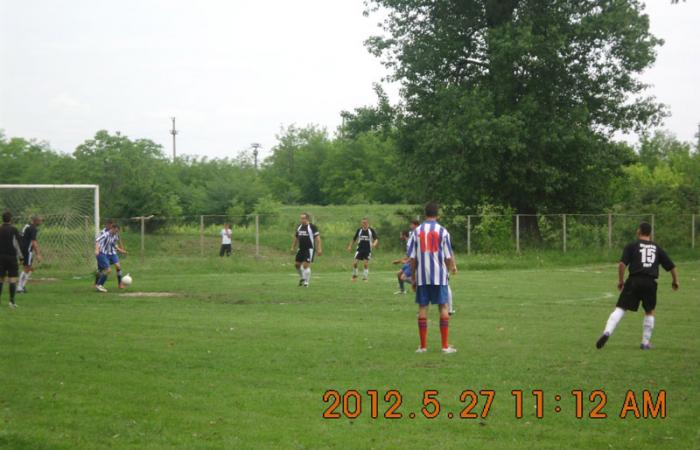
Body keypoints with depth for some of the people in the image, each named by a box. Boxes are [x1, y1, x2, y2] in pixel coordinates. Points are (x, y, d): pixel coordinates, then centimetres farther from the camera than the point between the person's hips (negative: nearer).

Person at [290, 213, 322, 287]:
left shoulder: (312, 227, -10)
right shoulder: (299, 227, 10)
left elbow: (317, 239, -12)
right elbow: (296, 238, 21)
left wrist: (319, 249, -18)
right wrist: (293, 247, 17)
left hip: (310, 249, -7)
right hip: (301, 249, 7)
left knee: (306, 265, -12)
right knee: (297, 264, 7)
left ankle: (306, 282, -3)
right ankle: (302, 278, 29)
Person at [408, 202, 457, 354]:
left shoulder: (417, 231, 4)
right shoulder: (442, 231, -2)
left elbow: (412, 257, 3)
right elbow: (448, 256, -3)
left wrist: (413, 277, 9)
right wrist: (452, 267, 16)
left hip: (422, 277, 2)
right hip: (439, 276, -2)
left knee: (422, 308, 6)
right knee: (443, 307, 3)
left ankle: (423, 346, 6)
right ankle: (445, 346, 0)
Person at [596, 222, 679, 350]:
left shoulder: (632, 246, 9)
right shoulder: (657, 248, 17)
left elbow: (622, 264, -5)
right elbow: (672, 267, 19)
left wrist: (620, 281, 7)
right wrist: (675, 281, 34)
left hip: (634, 280, -2)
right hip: (651, 282, 2)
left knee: (620, 309, -2)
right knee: (650, 312, 20)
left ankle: (607, 333, -22)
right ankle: (646, 342, 20)